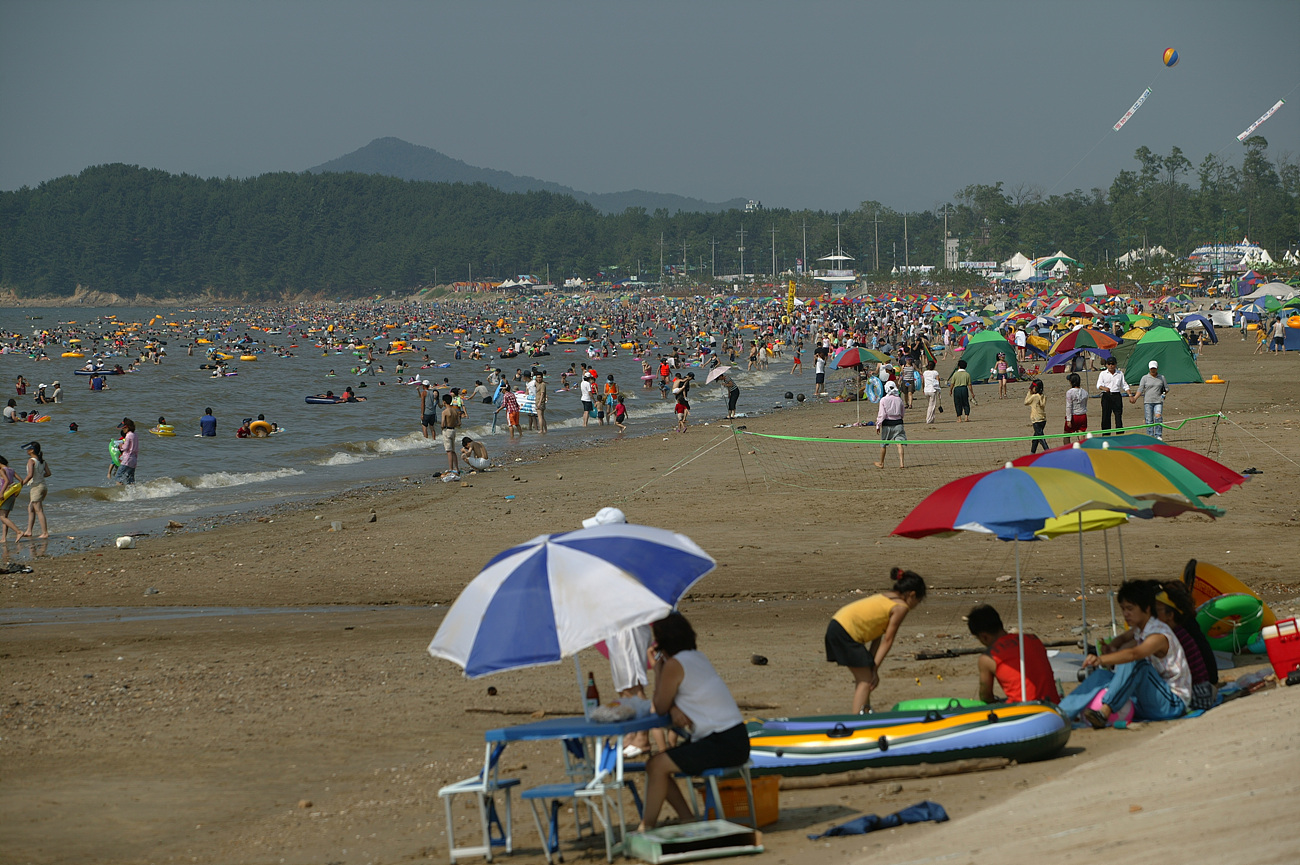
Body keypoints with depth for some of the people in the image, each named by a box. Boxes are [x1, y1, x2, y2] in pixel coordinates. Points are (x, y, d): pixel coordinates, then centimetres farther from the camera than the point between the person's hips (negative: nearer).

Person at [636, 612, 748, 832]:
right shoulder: (697, 657, 13)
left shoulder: (674, 665, -15)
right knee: (655, 765, 11)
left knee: (658, 766, -12)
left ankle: (646, 828, -6)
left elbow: (660, 707, -5)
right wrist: (674, 709, -8)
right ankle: (688, 821, 11)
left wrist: (657, 667, 0)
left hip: (724, 745, -10)